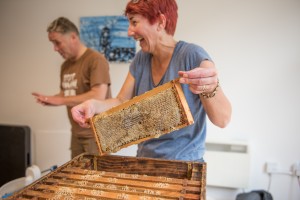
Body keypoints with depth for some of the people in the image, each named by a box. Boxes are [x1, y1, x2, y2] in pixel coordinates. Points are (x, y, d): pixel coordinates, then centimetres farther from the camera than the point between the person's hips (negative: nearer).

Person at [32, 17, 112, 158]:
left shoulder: (96, 60, -14)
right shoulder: (66, 65, 11)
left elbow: (98, 96, -23)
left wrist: (60, 100, -18)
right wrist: (50, 99, -1)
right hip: (76, 134, 7)